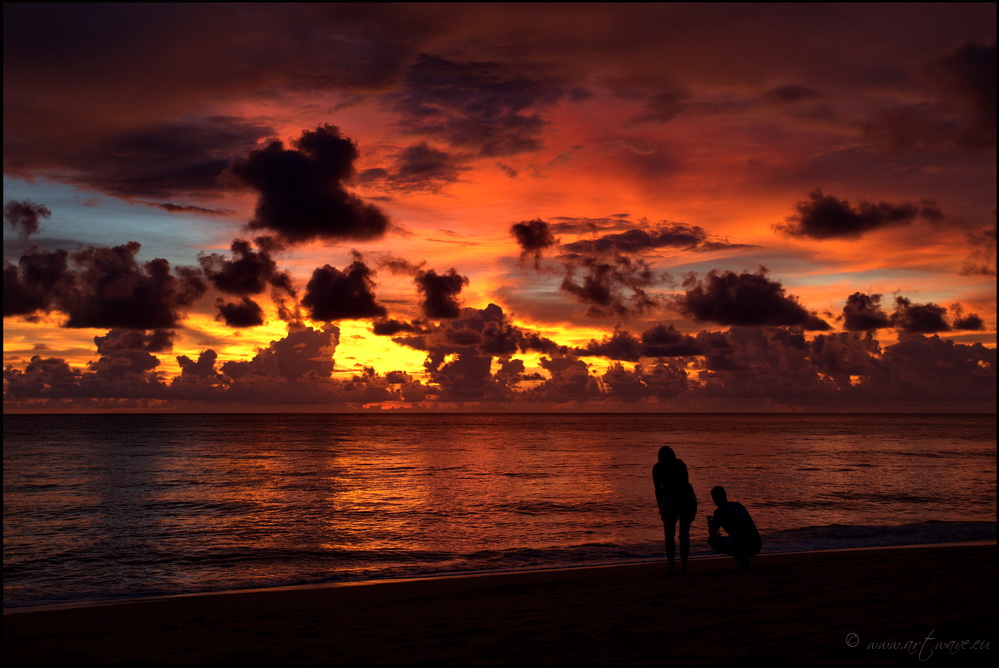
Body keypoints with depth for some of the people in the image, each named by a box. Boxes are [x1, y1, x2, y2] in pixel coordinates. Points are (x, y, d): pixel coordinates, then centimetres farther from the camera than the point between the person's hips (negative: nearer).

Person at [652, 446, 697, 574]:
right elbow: (685, 482, 18)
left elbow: (658, 489, 6)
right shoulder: (680, 463, 20)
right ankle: (684, 565, 17)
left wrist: (660, 508, 8)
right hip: (688, 496, 3)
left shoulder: (658, 467, 13)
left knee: (669, 535, 8)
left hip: (670, 498, -3)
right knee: (685, 533, 16)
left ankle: (671, 568, 3)